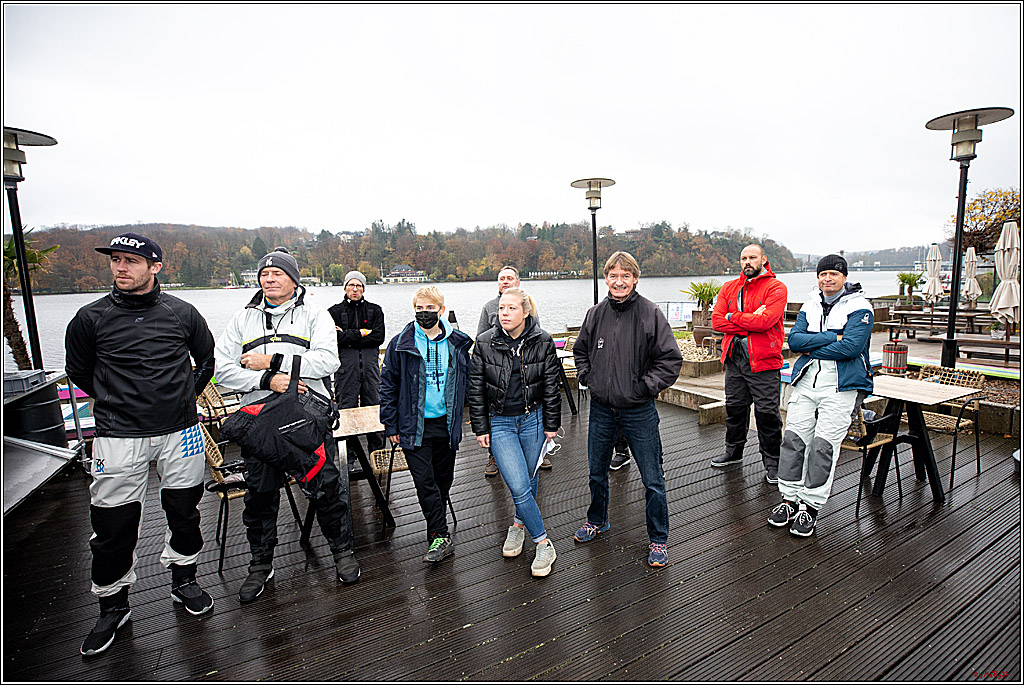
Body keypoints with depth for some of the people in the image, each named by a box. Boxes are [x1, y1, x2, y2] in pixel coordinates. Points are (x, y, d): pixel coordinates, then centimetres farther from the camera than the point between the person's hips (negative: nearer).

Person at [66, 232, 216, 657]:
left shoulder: (182, 313, 0)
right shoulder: (91, 318, -3)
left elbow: (207, 360, 15)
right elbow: (78, 371, 12)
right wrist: (115, 401, 10)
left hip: (179, 431, 1)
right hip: (118, 437, -1)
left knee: (184, 511, 12)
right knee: (113, 525, 5)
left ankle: (183, 581, 34)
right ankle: (113, 606, 27)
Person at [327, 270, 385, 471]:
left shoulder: (375, 310, 12)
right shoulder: (335, 311, 8)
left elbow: (379, 337, -2)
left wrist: (349, 338, -5)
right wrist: (361, 333, -8)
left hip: (370, 364, 1)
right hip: (346, 366, -1)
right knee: (346, 409, 1)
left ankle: (377, 452, 15)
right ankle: (349, 456, 12)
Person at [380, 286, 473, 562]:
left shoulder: (457, 343, 1)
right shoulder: (400, 344, -6)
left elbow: (466, 381, 10)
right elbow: (388, 386, -1)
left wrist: (459, 416, 6)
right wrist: (391, 425, -3)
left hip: (447, 423, 3)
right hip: (414, 425, -2)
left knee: (443, 478, 14)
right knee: (424, 481, -4)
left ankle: (436, 526, 35)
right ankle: (441, 537, 7)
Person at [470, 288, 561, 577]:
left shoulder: (543, 342, -7)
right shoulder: (484, 343, -9)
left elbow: (551, 386, 0)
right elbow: (476, 389, -3)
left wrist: (551, 425, 2)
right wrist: (481, 429, -3)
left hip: (533, 418, 2)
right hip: (499, 422, -1)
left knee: (530, 479, 14)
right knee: (518, 486, -8)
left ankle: (520, 523, 42)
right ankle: (543, 543, 10)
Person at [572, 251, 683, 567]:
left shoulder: (650, 313, -11)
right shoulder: (595, 313, 1)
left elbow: (671, 360, -9)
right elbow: (580, 350, 16)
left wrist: (645, 387, -13)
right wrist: (587, 377, 3)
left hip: (638, 411, -4)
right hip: (601, 408, 4)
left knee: (652, 479, 5)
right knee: (597, 472, 19)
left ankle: (659, 539, 27)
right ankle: (597, 521, 44)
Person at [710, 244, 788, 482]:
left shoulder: (776, 288, -4)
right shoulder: (730, 288, 11)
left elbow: (765, 321, -20)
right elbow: (716, 320, -2)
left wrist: (733, 316, -8)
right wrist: (750, 323, -13)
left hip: (763, 360, -5)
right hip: (734, 357, 5)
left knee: (767, 413, 1)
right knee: (735, 407, 15)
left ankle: (772, 461, 17)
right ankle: (733, 451, 32)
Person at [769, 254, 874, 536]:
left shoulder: (859, 308, -2)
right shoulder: (810, 306, 14)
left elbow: (851, 347, -15)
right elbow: (794, 340, 0)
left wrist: (811, 349, -7)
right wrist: (831, 337, -11)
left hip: (840, 386, -4)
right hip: (806, 381, 5)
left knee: (823, 444, -8)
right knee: (793, 437, 0)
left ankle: (811, 507, 4)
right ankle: (790, 499, 12)